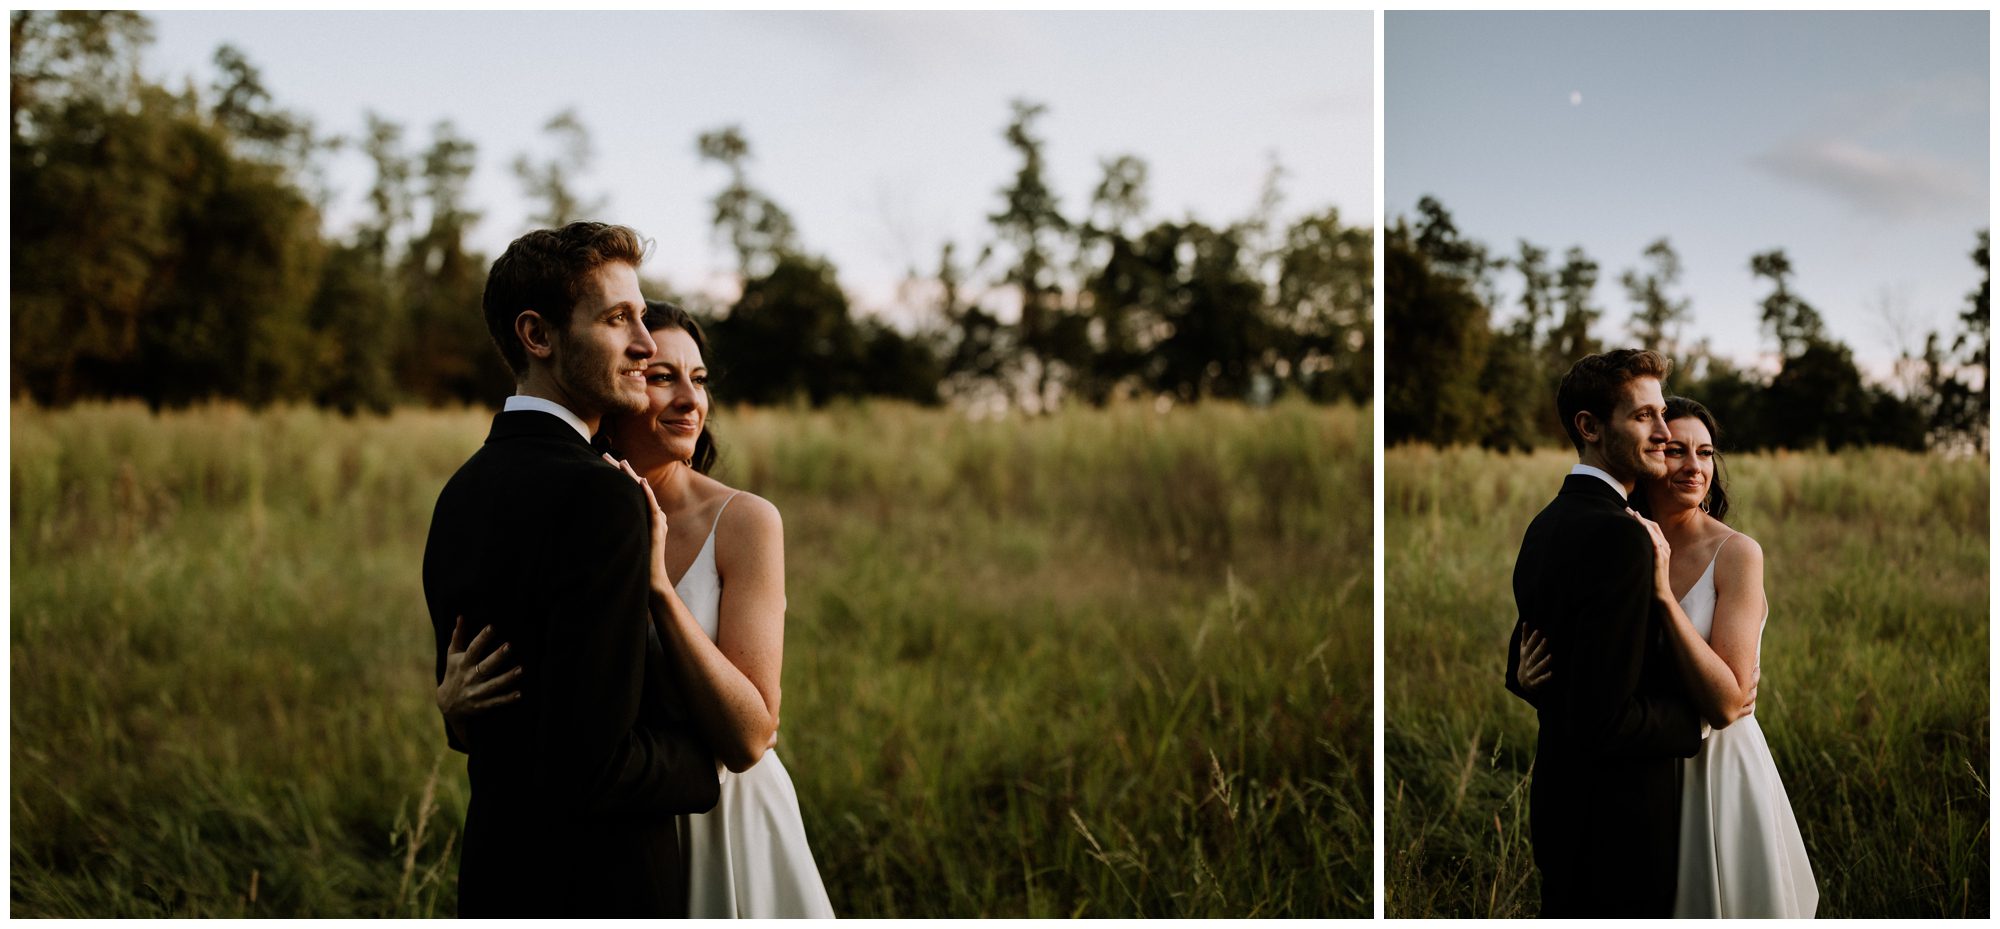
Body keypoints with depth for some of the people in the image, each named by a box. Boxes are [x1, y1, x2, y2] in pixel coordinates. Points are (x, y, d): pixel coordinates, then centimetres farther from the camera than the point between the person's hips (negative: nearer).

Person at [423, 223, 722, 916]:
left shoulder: (461, 493, 5)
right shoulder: (598, 497, -22)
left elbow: (464, 724, 12)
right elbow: (594, 761, -26)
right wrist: (708, 760, -9)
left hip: (492, 876, 8)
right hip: (596, 888, -8)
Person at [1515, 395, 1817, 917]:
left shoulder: (1736, 553, -15)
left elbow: (1726, 705, -22)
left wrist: (1664, 595, -28)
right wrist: (1532, 674, -16)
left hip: (1718, 769, -4)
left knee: (1720, 902, 14)